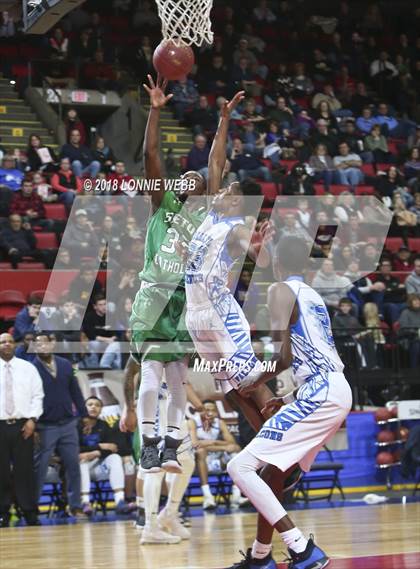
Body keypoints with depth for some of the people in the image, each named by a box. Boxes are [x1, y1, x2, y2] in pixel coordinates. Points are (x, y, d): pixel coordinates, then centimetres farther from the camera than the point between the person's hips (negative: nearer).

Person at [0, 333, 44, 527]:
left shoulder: (27, 368, 7)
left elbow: (37, 395, 6)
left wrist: (32, 419, -5)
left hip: (23, 425, 0)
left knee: (25, 469, -1)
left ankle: (30, 513, 4)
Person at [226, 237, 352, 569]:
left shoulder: (282, 291, -4)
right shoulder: (313, 296, 23)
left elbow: (285, 355, -13)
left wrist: (257, 381, 5)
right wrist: (289, 400, 32)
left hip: (320, 393, -10)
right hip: (338, 392, 10)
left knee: (241, 467, -11)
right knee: (273, 470, 25)